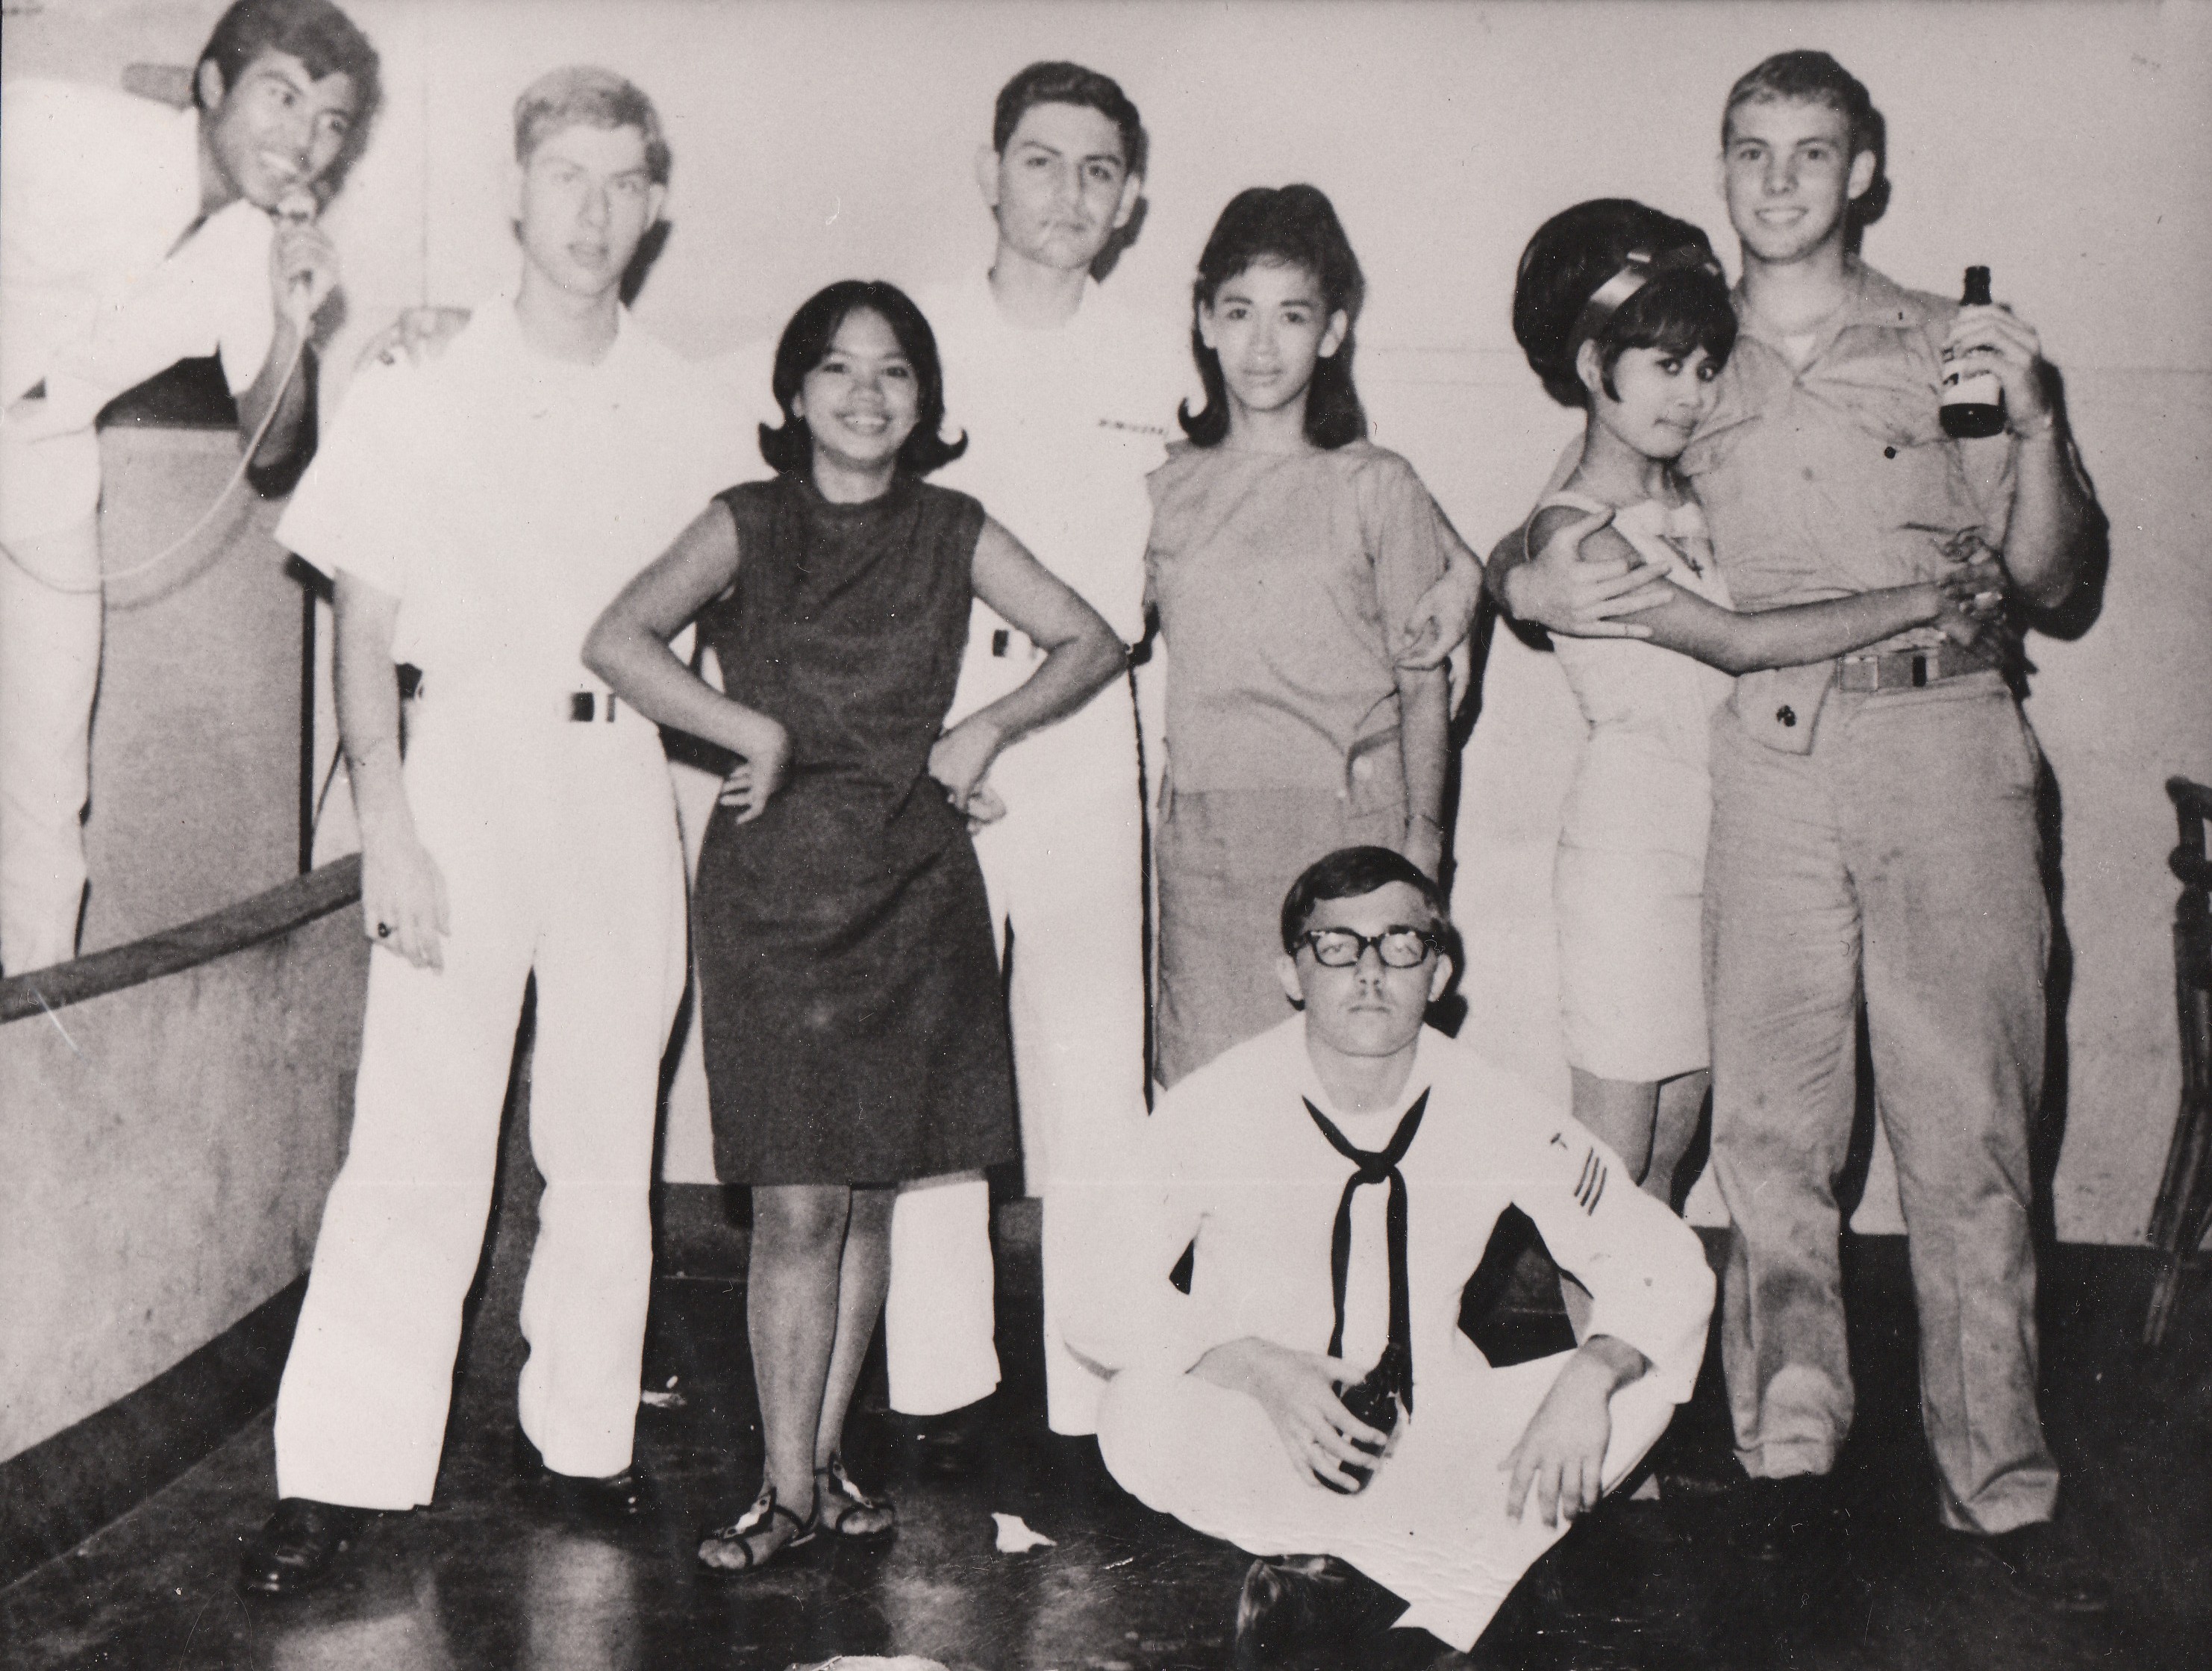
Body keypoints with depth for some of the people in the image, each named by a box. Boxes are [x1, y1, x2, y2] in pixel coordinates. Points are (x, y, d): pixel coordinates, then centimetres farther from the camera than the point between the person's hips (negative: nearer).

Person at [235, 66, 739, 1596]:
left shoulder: (687, 413, 8)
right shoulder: (424, 391, 1)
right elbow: (366, 632, -1)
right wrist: (387, 827, -9)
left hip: (627, 769, 3)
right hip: (465, 754, -2)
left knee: (609, 1137, 7)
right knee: (419, 1136, -6)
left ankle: (582, 1432, 19)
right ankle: (344, 1472, 1)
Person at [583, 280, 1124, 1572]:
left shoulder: (952, 533, 8)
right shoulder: (750, 524, 1)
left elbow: (1093, 643, 12)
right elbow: (618, 643, -13)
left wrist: (988, 728, -1)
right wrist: (761, 734, -14)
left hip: (912, 885, 3)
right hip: (775, 884, -3)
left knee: (875, 1196, 8)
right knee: (797, 1205, -4)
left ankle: (827, 1456, 22)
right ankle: (788, 1487, 6)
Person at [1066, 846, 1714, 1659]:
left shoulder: (1494, 1112, -10)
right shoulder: (1218, 1108, -15)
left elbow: (1667, 1265, -5)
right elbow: (1097, 1292, -14)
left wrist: (1590, 1375, -26)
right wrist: (1257, 1369, -29)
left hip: (1432, 1441, 3)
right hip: (1251, 1434, -3)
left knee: (1650, 1374, -17)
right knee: (1142, 1420, -34)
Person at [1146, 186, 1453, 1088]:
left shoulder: (1378, 487, 4)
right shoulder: (1168, 489, 11)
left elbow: (1423, 684, 5)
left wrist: (1420, 835, 0)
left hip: (1346, 820, -2)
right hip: (1202, 834, 2)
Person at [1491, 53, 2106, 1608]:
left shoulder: (1953, 344, 13)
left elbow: (2050, 580, 8)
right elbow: (1543, 554, 20)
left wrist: (2035, 427, -8)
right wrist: (1534, 574, -4)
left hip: (1946, 750, -1)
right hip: (1769, 764, 1)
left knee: (1969, 1131, -3)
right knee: (1769, 1126, 0)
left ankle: (1999, 1486, 6)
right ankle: (1788, 1452, 13)